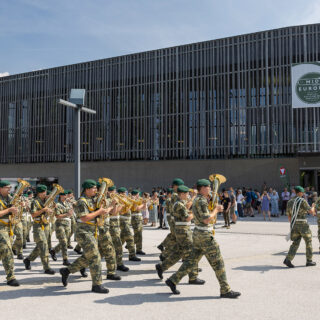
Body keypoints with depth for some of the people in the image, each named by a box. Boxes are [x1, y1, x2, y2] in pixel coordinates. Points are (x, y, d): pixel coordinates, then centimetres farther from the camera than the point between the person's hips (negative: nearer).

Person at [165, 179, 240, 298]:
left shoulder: (197, 200, 14)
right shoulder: (201, 201, -18)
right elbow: (207, 220, -21)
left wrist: (216, 209, 11)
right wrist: (216, 209, -9)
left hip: (198, 234, 10)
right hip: (205, 236, -10)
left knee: (192, 261, 13)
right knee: (218, 262, -1)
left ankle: (173, 280, 15)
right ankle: (225, 290, 7)